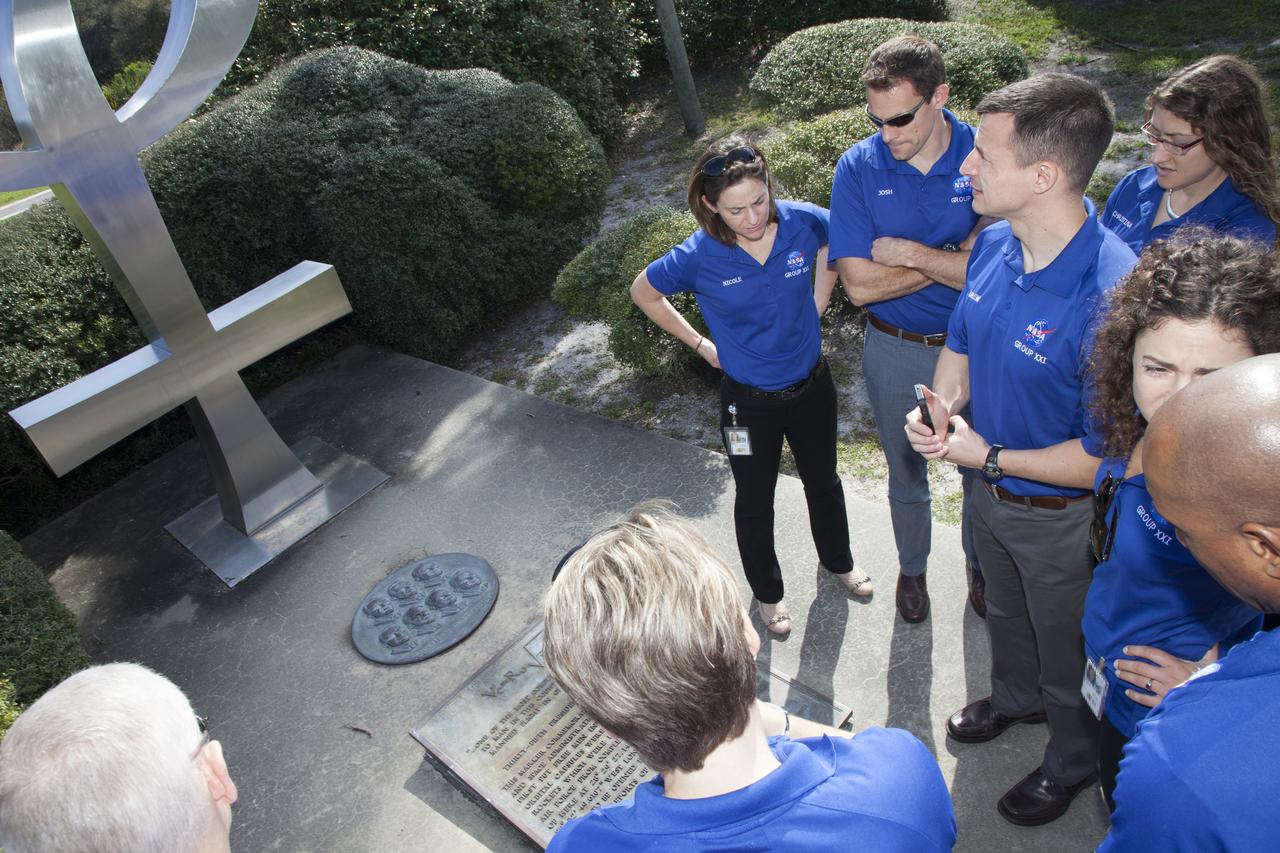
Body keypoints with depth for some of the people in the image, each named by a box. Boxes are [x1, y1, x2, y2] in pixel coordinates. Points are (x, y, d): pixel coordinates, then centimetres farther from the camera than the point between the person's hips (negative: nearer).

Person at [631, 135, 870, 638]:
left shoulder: (804, 221, -18)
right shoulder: (699, 258, -24)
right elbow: (644, 293, -5)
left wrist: (814, 308, 3)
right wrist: (701, 344, -3)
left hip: (811, 384, 3)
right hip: (749, 400, -2)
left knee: (823, 480, 24)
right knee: (755, 501, 16)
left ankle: (838, 561, 53)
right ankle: (767, 591, 43)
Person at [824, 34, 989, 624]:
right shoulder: (859, 167, -14)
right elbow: (860, 284, -20)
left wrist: (911, 253, -24)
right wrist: (959, 254, -20)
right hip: (894, 352, 1)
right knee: (906, 475, 20)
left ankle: (980, 564, 47)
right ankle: (912, 567, 46)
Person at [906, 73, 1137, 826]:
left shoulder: (1109, 295, -37)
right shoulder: (995, 245, -11)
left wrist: (989, 458, -22)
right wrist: (940, 404, -13)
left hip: (1060, 516, -6)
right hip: (993, 488, 7)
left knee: (1066, 650, 21)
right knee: (1006, 612, 33)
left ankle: (1074, 762, 52)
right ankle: (1016, 695, 63)